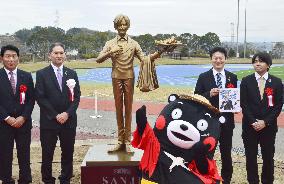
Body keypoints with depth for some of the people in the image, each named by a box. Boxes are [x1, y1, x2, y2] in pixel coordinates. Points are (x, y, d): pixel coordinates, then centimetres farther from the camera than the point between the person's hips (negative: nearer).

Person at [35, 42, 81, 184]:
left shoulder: (72, 74, 8)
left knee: (68, 152, 9)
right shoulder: (42, 74, -1)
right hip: (49, 121, -2)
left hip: (69, 120, 3)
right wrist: (55, 115, -11)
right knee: (47, 154, 4)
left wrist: (67, 113, -9)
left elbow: (76, 96, 5)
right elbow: (40, 98, -6)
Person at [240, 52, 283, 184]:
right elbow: (244, 104, -3)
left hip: (269, 126, 0)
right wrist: (253, 122, -13)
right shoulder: (246, 81, 2)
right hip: (250, 126, 0)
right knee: (251, 157, 5)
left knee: (268, 157, 6)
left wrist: (265, 122, -11)